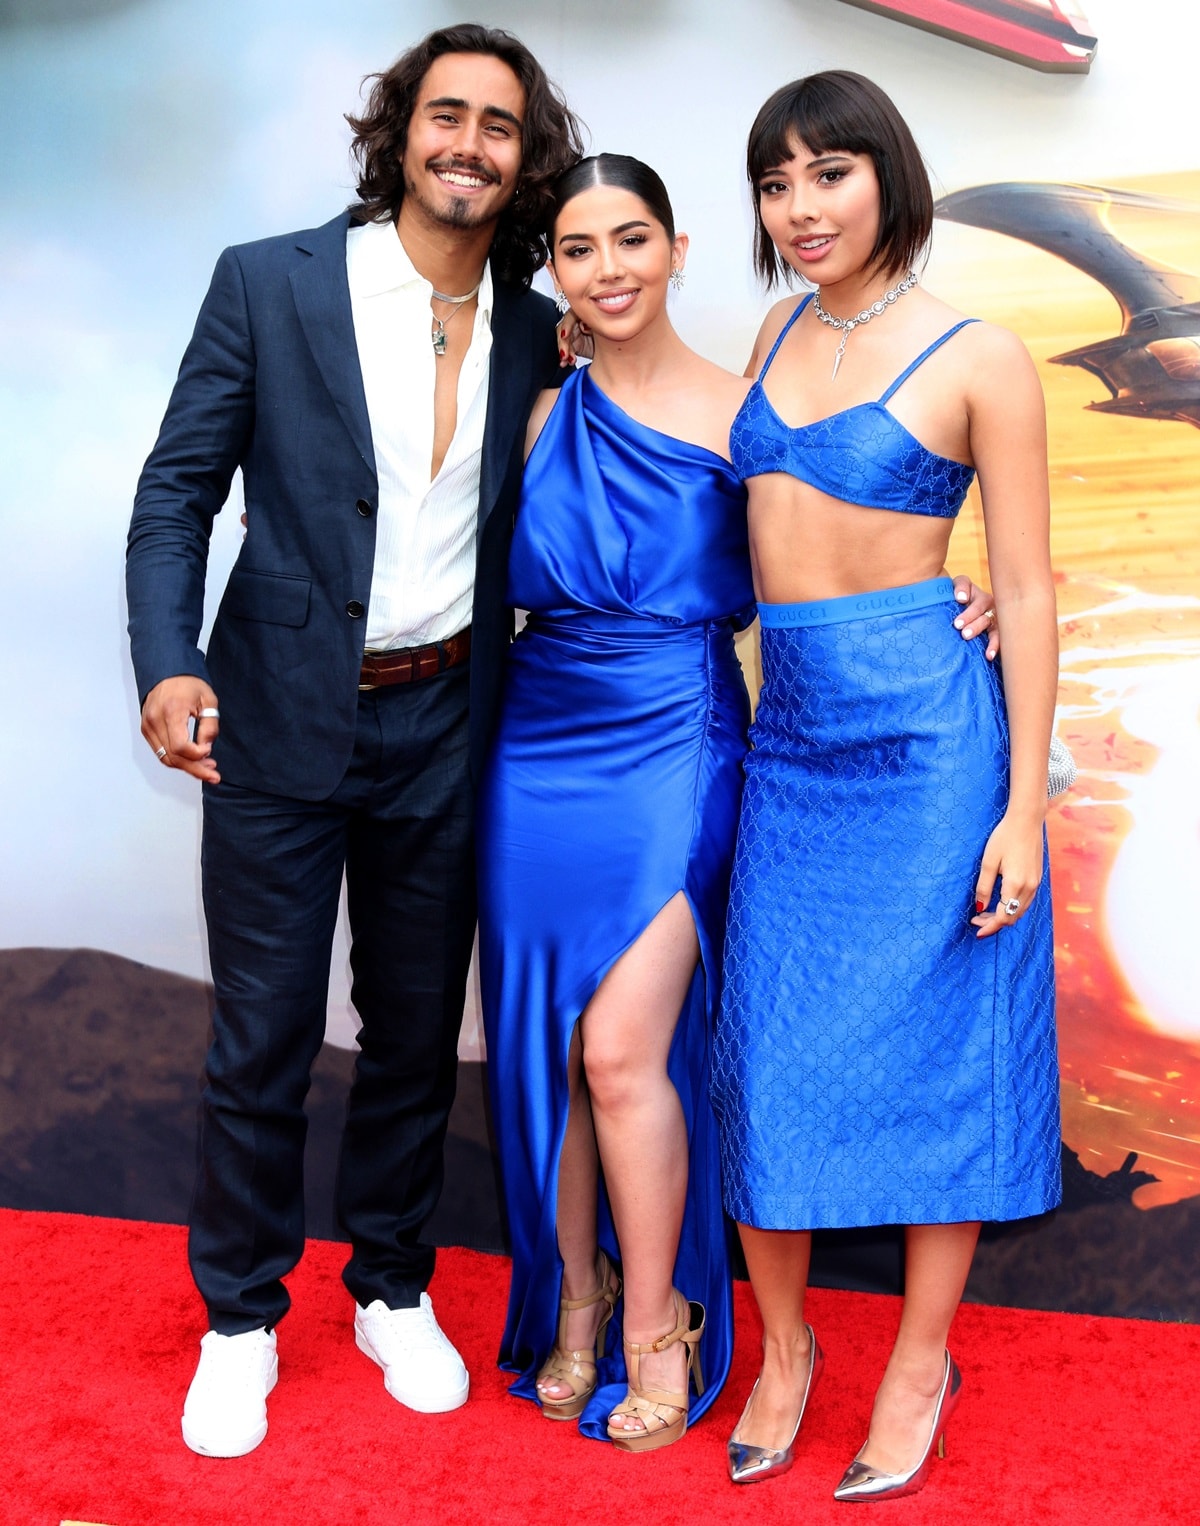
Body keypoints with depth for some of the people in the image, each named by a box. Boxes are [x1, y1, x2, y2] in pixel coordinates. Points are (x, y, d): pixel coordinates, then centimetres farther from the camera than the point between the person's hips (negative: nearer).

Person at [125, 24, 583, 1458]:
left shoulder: (535, 332, 5)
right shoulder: (267, 283, -4)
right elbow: (176, 490, -5)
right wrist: (168, 665, -18)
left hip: (443, 728, 3)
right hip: (281, 721, -3)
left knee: (417, 1029, 14)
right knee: (261, 1040, 5)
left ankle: (393, 1293, 34)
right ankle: (239, 1321, 26)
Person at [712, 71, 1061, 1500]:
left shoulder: (980, 357, -5)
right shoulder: (782, 331, 11)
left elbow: (1026, 593, -6)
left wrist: (1023, 805, -10)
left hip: (925, 736, -5)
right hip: (793, 737, 5)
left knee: (932, 1050, 5)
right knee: (774, 1051, 8)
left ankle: (920, 1367, 24)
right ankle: (783, 1347, 28)